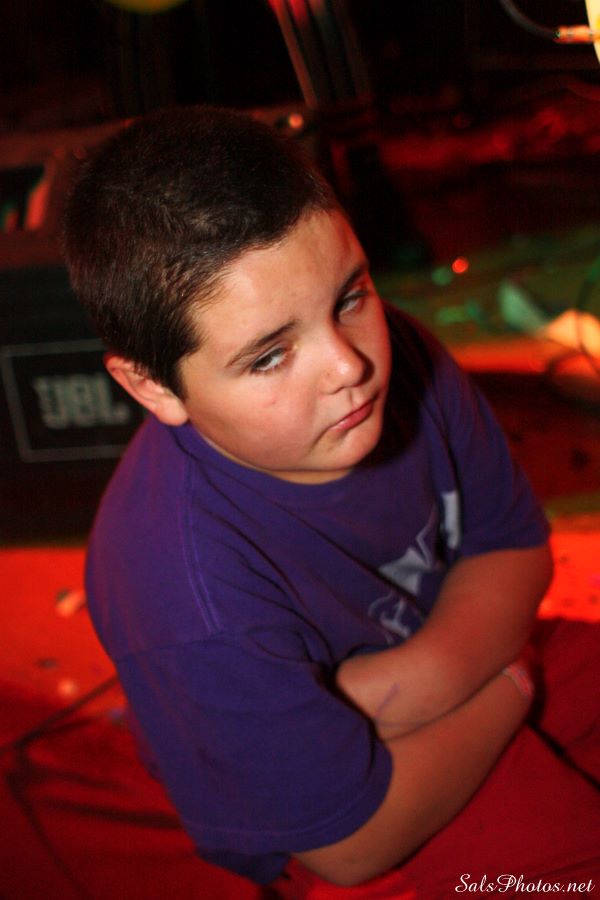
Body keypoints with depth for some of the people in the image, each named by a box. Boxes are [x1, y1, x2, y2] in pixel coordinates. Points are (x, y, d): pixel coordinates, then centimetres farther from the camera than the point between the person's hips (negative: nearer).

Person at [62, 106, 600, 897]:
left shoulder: (393, 352, -20)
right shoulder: (192, 594, -38)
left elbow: (514, 543, -5)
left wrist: (425, 674, -24)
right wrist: (513, 681, -15)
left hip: (456, 647, 6)